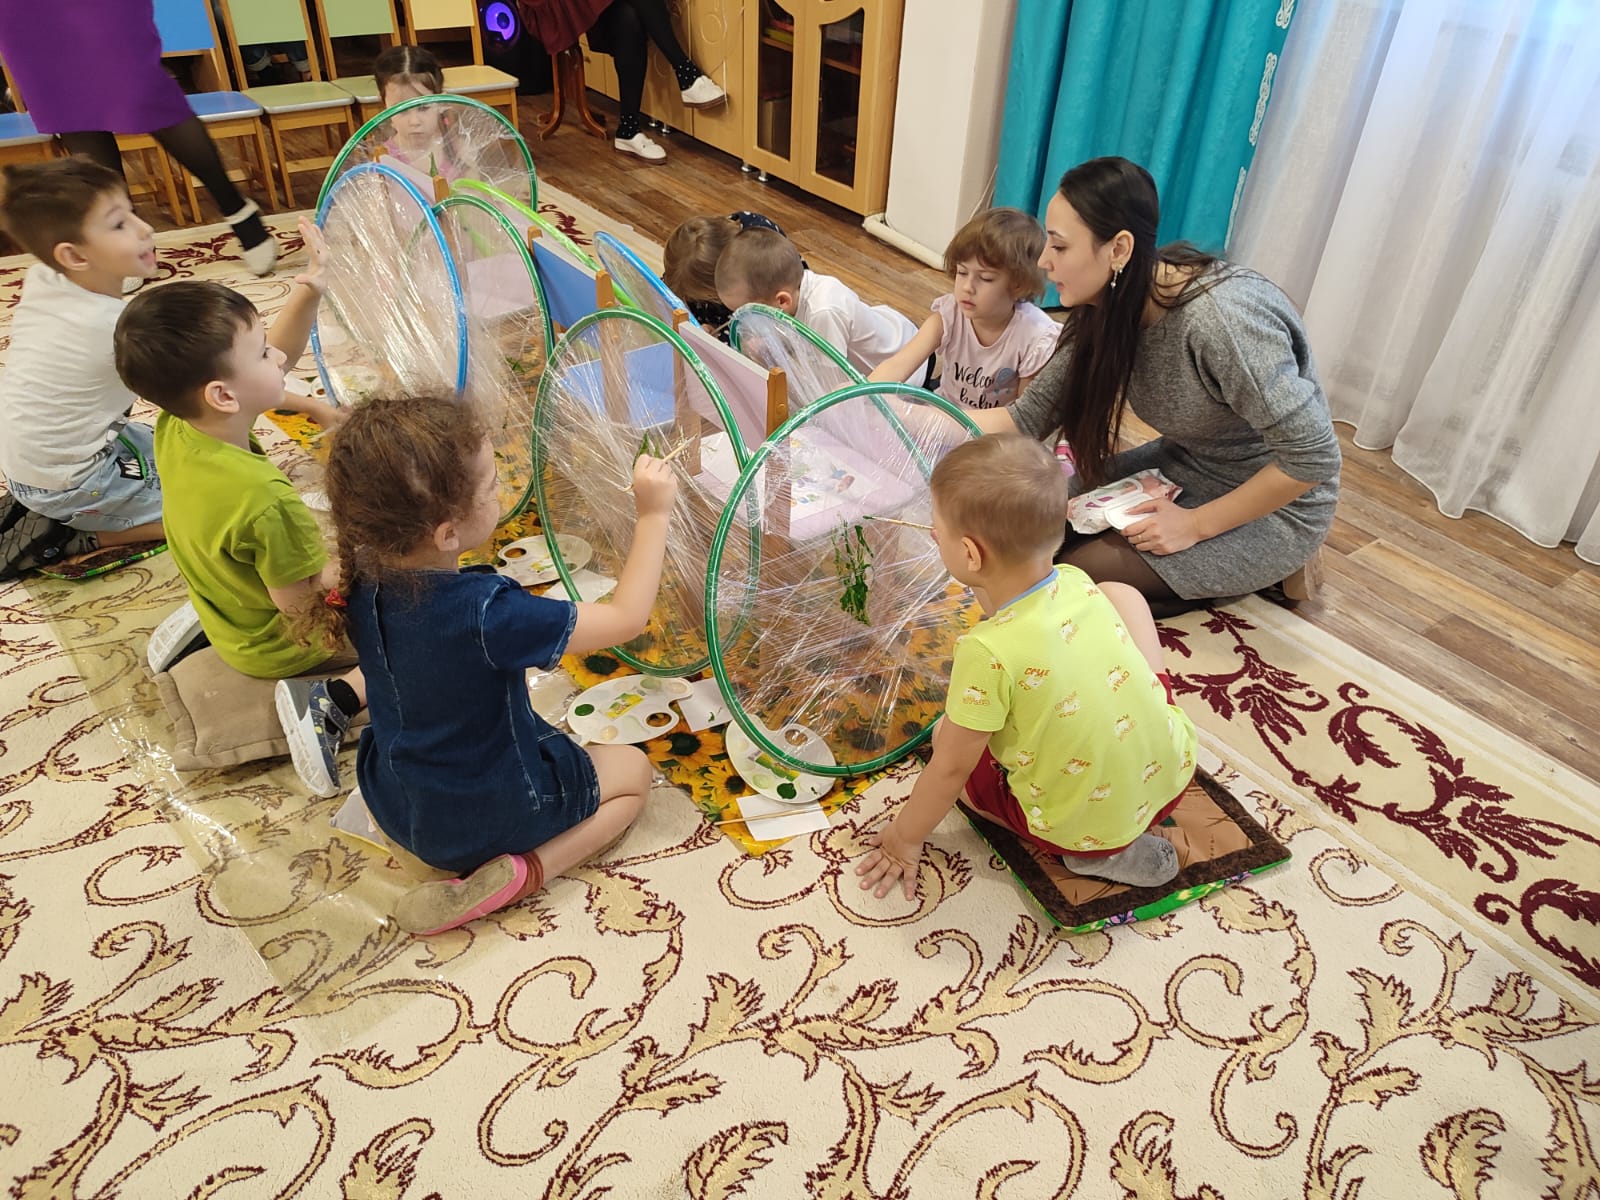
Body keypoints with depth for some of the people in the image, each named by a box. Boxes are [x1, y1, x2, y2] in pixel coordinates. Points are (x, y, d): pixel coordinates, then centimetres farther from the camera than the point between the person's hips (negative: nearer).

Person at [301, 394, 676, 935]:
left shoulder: (361, 581, -18)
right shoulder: (486, 615, -37)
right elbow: (627, 618, -27)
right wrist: (653, 514, -20)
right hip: (485, 815, -7)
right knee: (634, 770, 12)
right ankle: (520, 872, -5)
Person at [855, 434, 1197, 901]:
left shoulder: (988, 653, -29)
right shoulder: (1076, 581, -10)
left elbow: (951, 769, -15)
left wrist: (903, 839, 0)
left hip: (1086, 827, -5)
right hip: (1172, 770, 6)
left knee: (947, 734, 17)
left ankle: (1100, 854, 5)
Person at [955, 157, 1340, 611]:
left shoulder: (1221, 319, -33)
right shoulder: (1108, 309, -10)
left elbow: (1312, 457, -28)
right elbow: (1030, 416, -9)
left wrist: (1197, 523, -22)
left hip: (1272, 504, -8)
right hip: (1187, 467, 8)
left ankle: (1271, 565, 4)